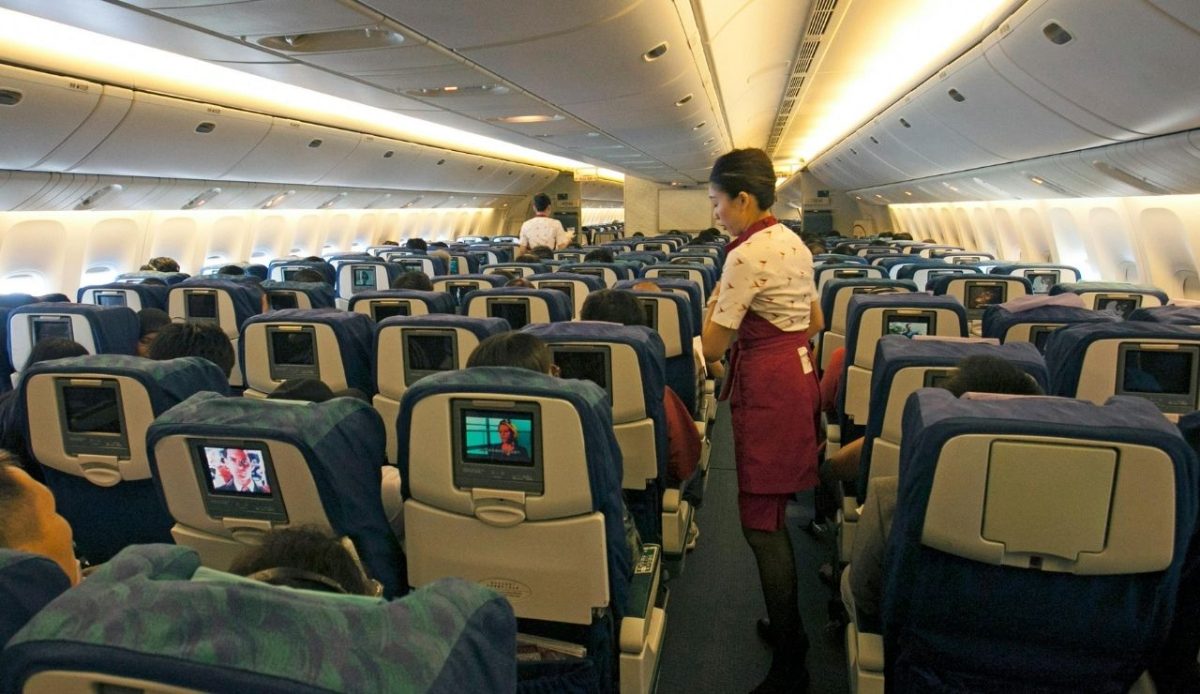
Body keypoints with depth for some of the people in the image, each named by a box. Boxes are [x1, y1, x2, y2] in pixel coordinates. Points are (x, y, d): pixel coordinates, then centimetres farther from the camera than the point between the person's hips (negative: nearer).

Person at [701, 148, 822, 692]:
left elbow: (712, 346, -15)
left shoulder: (746, 256, -18)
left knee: (760, 522, -1)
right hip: (799, 376, 10)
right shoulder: (794, 243, 11)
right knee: (772, 515, 19)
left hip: (766, 387, -10)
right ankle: (787, 627, 34)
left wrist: (713, 305, 1)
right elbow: (815, 324, 19)